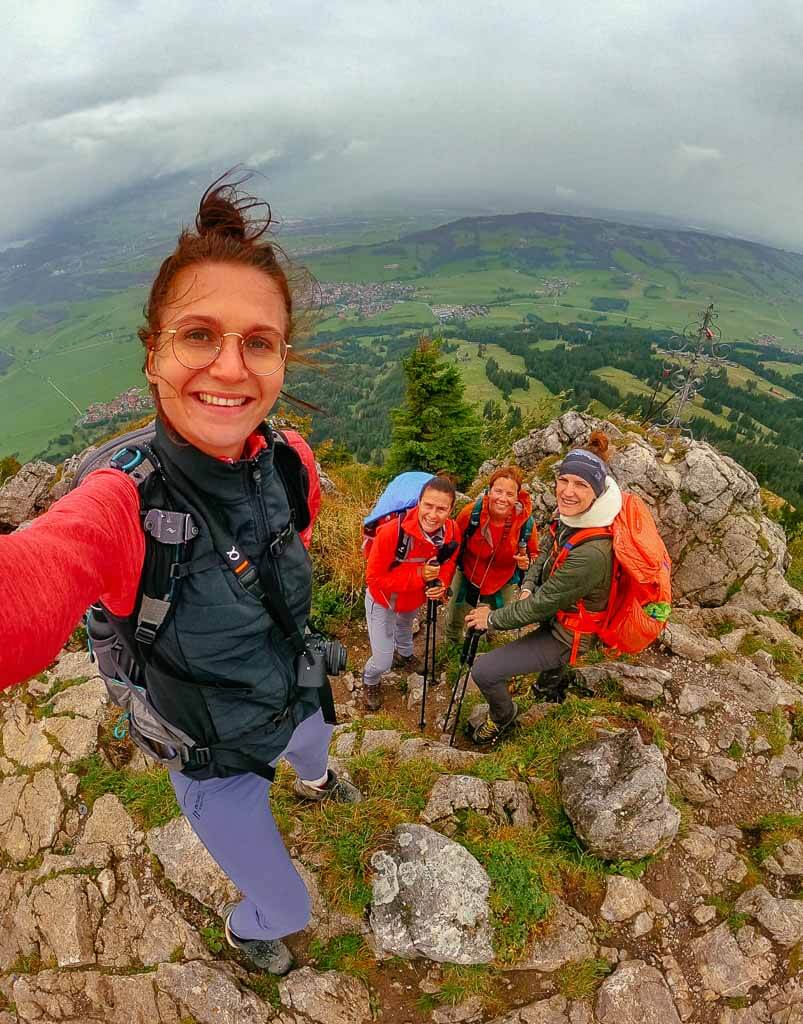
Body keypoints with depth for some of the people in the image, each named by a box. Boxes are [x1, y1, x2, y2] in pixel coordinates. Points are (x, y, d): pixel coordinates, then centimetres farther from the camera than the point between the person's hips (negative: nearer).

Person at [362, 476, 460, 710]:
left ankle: (404, 654, 70)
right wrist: (418, 575, -40)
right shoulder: (392, 531, -41)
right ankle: (370, 682, 38)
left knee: (405, 625, 36)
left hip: (416, 598, 5)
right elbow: (374, 577, -32)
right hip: (383, 599, -5)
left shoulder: (452, 532, -25)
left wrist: (441, 583, -26)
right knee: (383, 661, 1)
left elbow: (449, 562, -5)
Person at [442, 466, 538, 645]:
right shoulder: (471, 512, -28)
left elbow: (533, 555, -7)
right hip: (467, 577, 0)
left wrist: (527, 563, -28)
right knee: (453, 620, 22)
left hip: (502, 585, 0)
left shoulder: (526, 522, -26)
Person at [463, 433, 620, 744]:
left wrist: (492, 619, -15)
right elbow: (549, 551, 6)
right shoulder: (574, 516, -14)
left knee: (483, 671, -9)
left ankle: (503, 716, 25)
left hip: (567, 635, -8)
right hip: (559, 612, 9)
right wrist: (528, 587, -10)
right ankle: (555, 675, 57)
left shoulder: (591, 554, -39)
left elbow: (542, 605, -28)